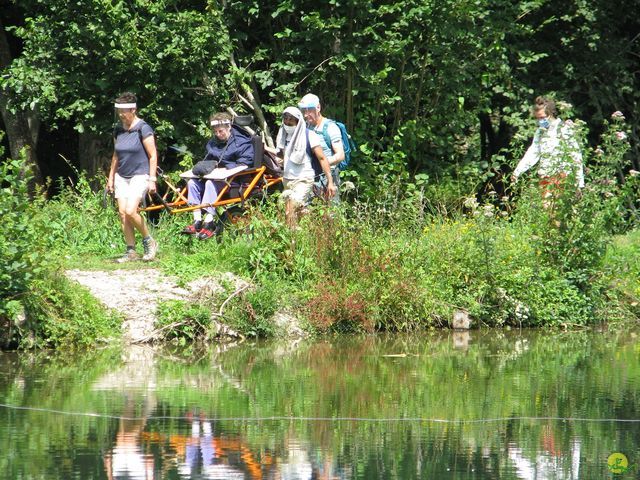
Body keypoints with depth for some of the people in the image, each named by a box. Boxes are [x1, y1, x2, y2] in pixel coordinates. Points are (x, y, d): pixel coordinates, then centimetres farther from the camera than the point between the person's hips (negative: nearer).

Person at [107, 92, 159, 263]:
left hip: (139, 175, -7)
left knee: (130, 211, -20)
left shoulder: (143, 129, -11)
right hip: (122, 177, 7)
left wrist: (152, 179, -15)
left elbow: (153, 155, -10)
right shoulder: (119, 130, 9)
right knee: (122, 213, -1)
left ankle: (149, 242, 0)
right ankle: (131, 251, 6)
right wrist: (111, 177, 17)